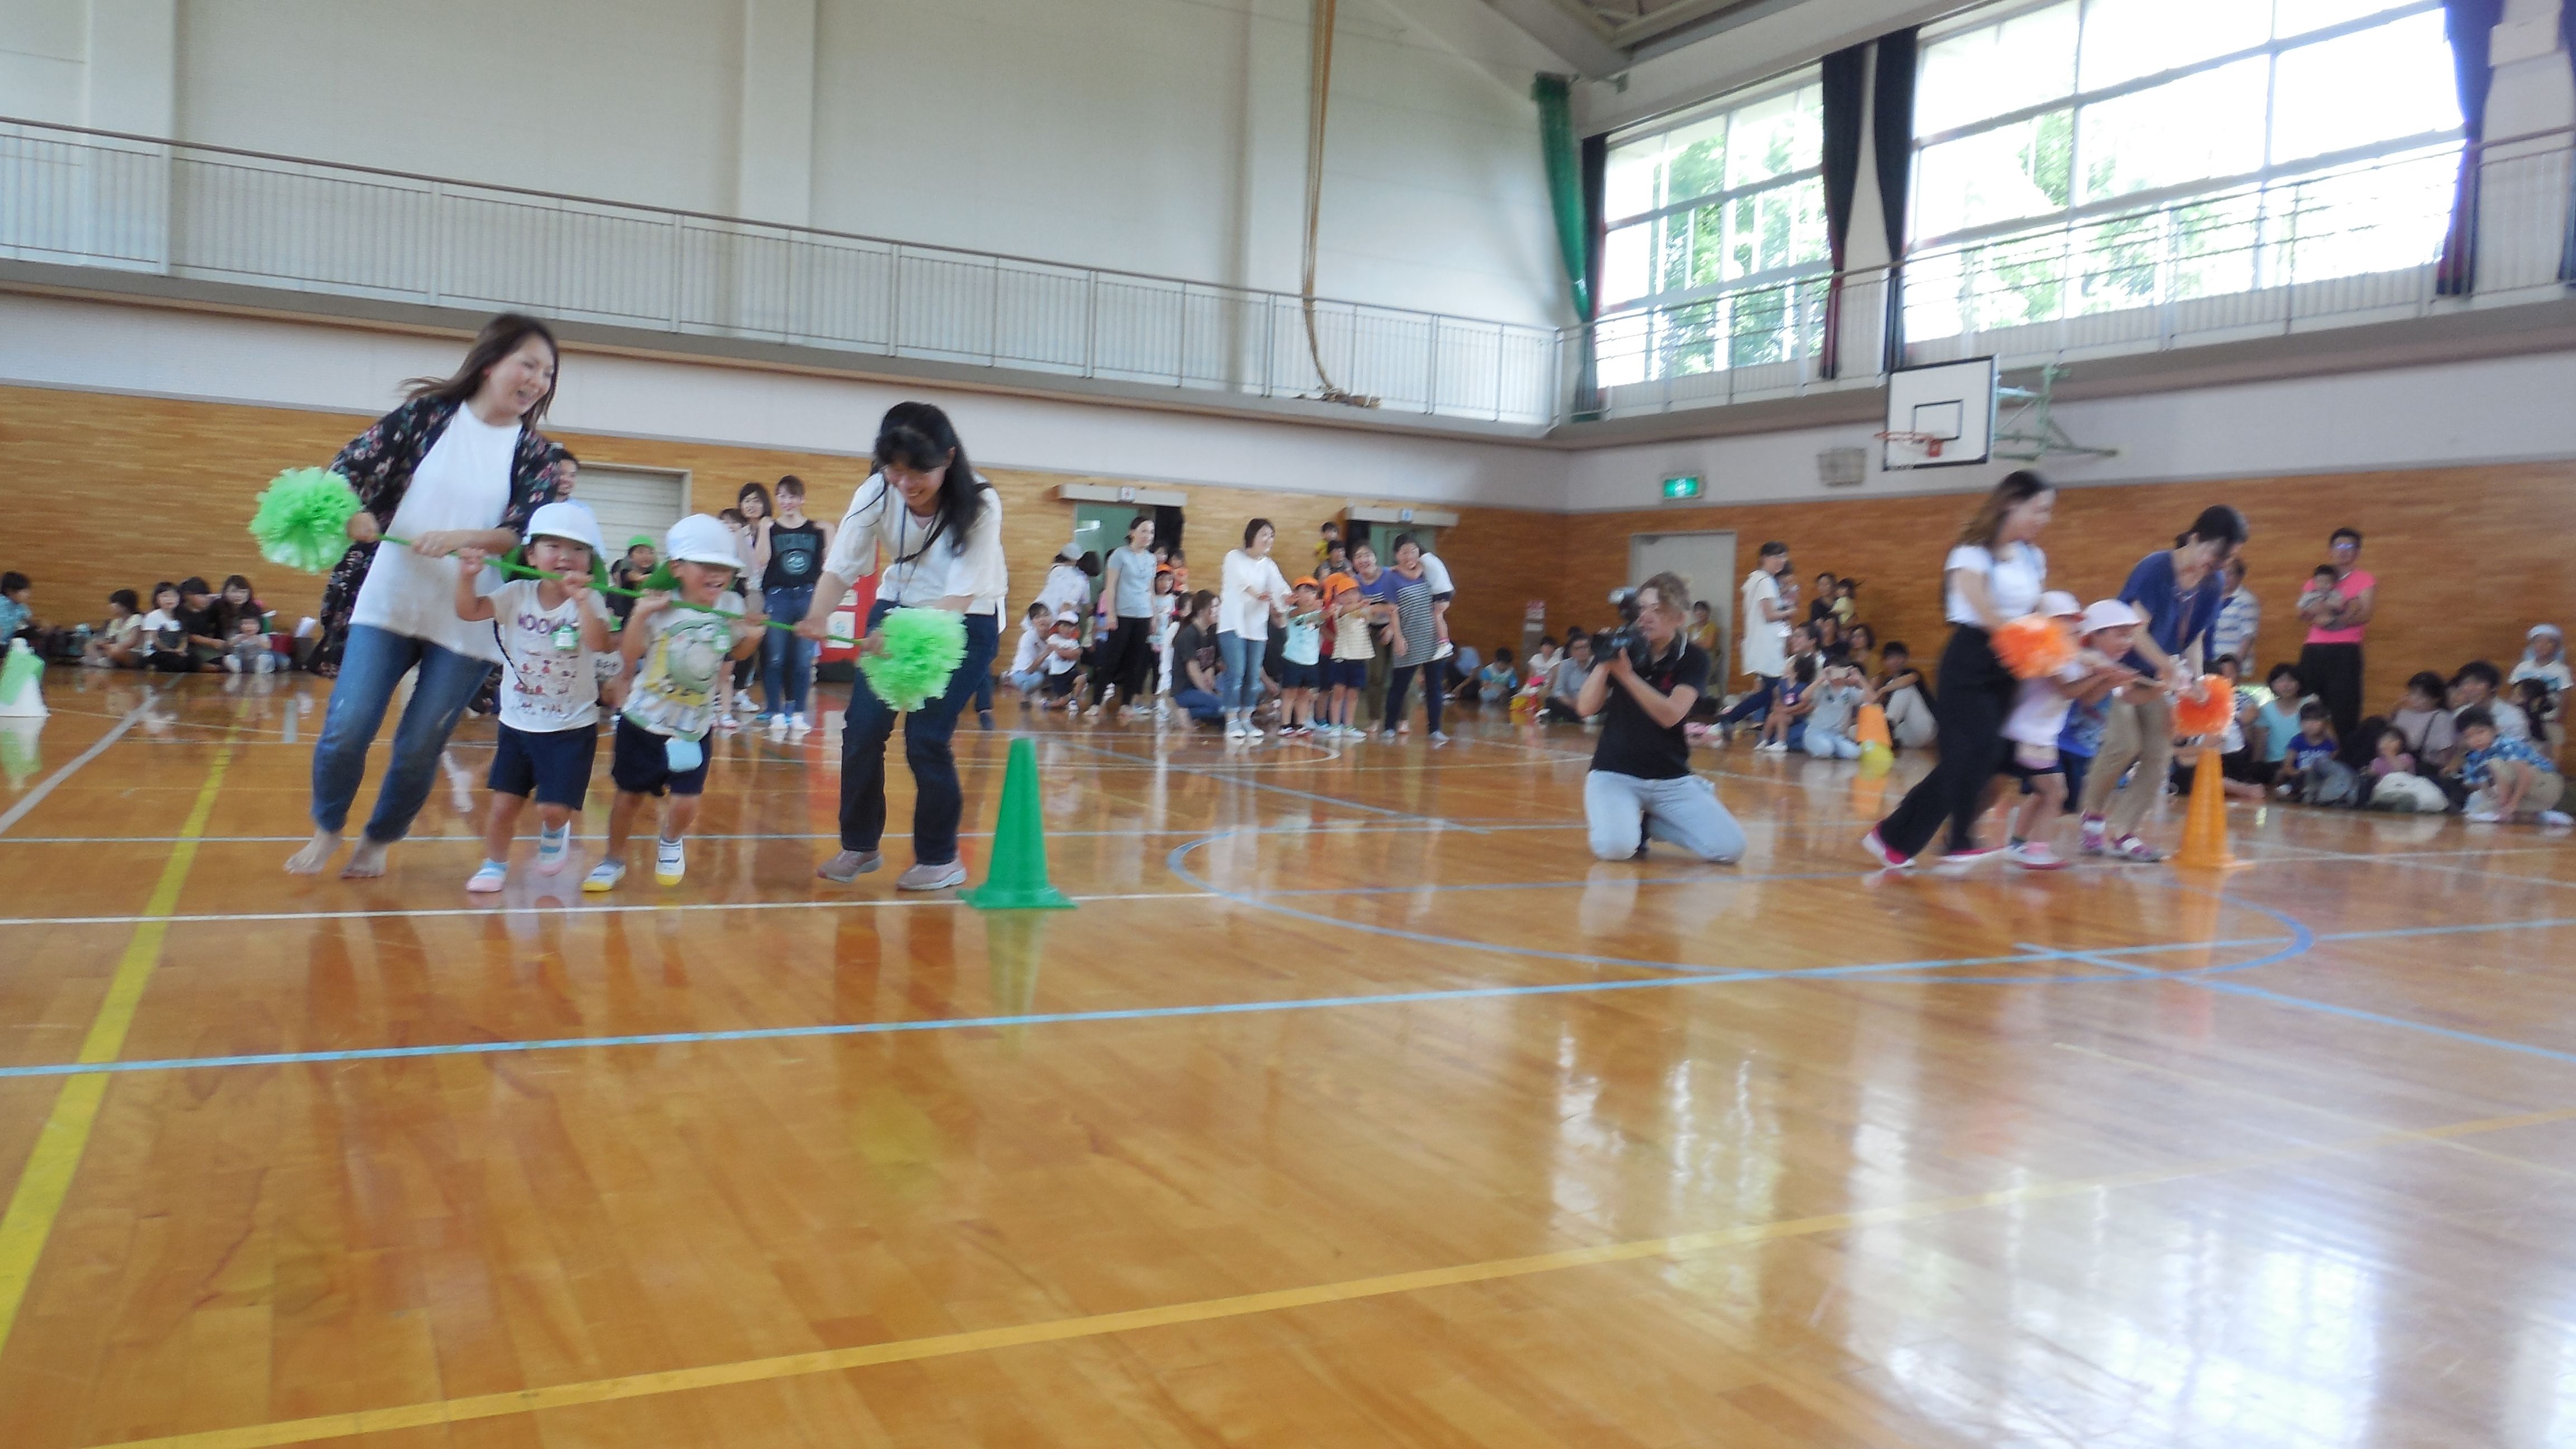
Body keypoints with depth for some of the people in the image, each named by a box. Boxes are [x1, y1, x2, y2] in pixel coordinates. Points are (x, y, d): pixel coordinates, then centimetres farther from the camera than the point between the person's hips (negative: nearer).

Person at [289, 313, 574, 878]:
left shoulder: (536, 454, 2)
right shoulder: (428, 414, 2)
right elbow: (351, 465, 0)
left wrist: (461, 538, -26)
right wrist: (348, 513, -20)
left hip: (468, 623, 0)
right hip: (387, 603, 0)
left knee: (419, 749, 4)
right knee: (346, 729, -4)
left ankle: (379, 840, 29)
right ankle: (326, 830, 22)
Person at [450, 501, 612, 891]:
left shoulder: (590, 601, -9)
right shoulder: (517, 595, -1)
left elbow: (600, 644, -28)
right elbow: (468, 611, -13)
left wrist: (581, 599, -40)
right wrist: (467, 575, -30)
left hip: (572, 727, -2)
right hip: (518, 723, 3)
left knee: (554, 807, -5)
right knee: (504, 803, 3)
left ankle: (555, 831, 29)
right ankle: (495, 865, 25)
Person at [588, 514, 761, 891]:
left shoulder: (731, 606, -6)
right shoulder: (660, 608, -15)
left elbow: (736, 653, 11)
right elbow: (629, 656, -17)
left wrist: (753, 635, -9)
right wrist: (640, 616, -29)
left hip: (695, 727, 2)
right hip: (644, 721, -1)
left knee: (685, 804, -5)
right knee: (630, 795, 11)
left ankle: (670, 841, 30)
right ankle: (613, 859, 35)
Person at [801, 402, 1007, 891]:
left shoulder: (979, 504, -27)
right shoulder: (876, 494, -17)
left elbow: (960, 597, -30)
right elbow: (840, 567, -20)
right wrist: (819, 617, -41)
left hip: (965, 621, -4)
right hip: (897, 608, 4)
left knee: (926, 737, -12)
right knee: (862, 729, -3)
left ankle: (940, 859, 7)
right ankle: (860, 845, 17)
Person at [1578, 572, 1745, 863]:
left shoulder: (1693, 659, -4)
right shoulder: (1621, 648, -1)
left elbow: (1670, 715, -20)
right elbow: (1586, 708, -10)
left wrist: (1627, 674, -30)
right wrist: (1604, 662, -23)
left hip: (1672, 779, 2)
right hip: (1615, 773, -2)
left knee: (1730, 847, -13)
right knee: (1616, 847, -31)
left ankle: (1646, 823, 10)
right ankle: (1627, 820, 7)